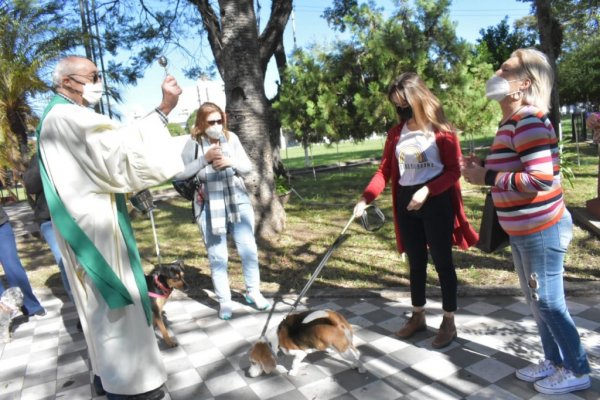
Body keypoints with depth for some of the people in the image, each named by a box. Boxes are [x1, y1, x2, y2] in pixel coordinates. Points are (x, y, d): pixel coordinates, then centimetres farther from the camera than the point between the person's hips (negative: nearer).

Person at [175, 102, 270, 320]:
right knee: (217, 257, 5)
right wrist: (205, 158, -19)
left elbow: (248, 166, 7)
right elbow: (180, 173, -10)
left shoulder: (231, 138, 4)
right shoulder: (193, 143, -3)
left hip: (238, 203, 3)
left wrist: (231, 162, -12)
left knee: (249, 250, 7)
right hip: (209, 208, -2)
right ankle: (224, 301, 18)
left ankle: (253, 292, 24)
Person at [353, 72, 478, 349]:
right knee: (416, 263, 16)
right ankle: (418, 317, 32)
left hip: (436, 202, -5)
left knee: (442, 262, 5)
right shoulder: (396, 134, 8)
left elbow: (454, 170, -9)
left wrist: (427, 191, -23)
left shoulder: (441, 131, -7)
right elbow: (385, 171, 4)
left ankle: (449, 322, 21)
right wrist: (365, 198, -9)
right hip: (406, 203, 5)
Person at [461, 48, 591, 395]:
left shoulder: (529, 122, -21)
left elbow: (541, 179, -28)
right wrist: (483, 168, 2)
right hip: (523, 231, 10)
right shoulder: (512, 122, 10)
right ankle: (554, 361, 37)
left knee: (549, 303, 5)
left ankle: (577, 371, 26)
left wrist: (488, 178, -22)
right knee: (537, 301, 20)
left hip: (542, 230, -10)